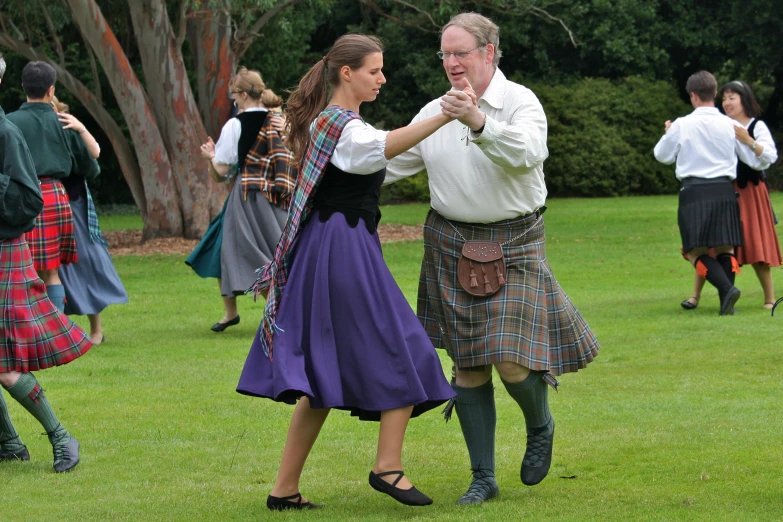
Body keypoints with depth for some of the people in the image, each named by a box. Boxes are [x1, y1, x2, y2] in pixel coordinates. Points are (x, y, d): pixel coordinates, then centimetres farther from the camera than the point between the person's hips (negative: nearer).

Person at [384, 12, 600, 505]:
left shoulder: (520, 101, -6)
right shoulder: (435, 112, 7)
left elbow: (527, 153, -26)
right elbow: (393, 162, 12)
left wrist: (479, 123, -40)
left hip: (514, 245, -4)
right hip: (452, 243, 4)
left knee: (512, 361, -13)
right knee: (468, 365, 2)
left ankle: (541, 426, 21)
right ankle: (483, 477, 11)